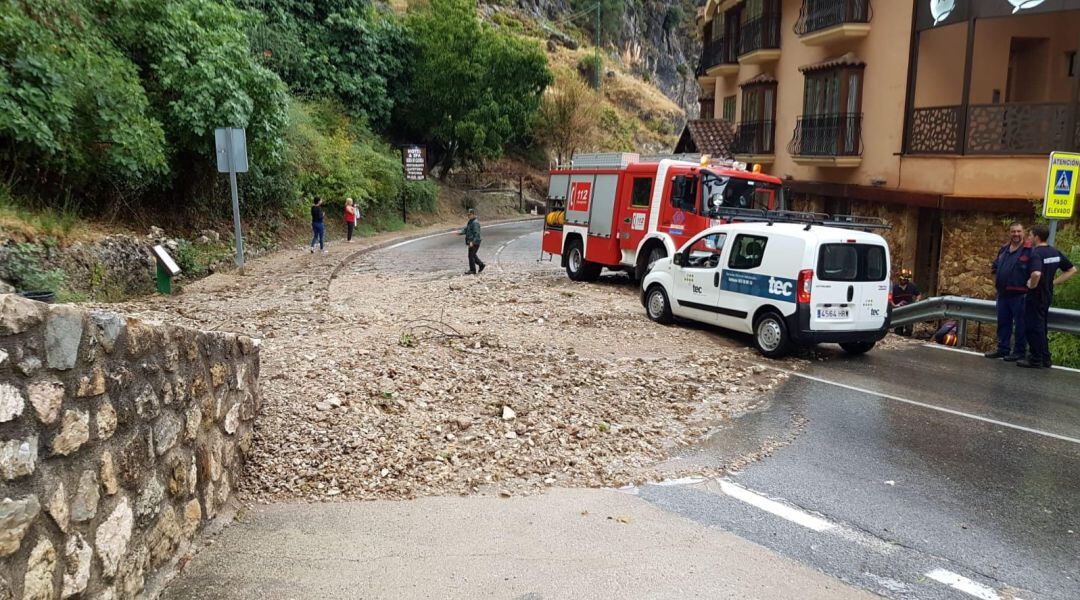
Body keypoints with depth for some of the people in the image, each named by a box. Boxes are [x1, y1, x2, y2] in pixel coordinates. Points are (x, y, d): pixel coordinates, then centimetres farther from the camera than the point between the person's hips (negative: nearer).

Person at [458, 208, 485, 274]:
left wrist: (472, 242, -30)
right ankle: (481, 265, 28)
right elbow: (465, 230, 17)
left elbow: (476, 233, -23)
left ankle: (472, 270, 4)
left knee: (471, 256, -5)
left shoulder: (475, 223, -16)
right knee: (473, 255, 17)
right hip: (471, 242, 10)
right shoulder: (470, 222, 15)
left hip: (474, 242, -10)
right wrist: (460, 233, 0)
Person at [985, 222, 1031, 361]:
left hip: (1020, 295, -7)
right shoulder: (1004, 249, 13)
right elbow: (994, 266, 27)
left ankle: (1019, 351, 8)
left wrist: (1029, 286, -15)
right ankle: (1002, 348, 21)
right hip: (1003, 294, 7)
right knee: (1003, 322, 13)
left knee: (1020, 324, 0)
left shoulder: (1029, 250, -10)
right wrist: (996, 281, 18)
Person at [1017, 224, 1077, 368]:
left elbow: (1036, 274, -37)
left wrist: (1032, 285, -18)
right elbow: (1072, 270, 15)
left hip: (1035, 296, -9)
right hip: (1048, 295, 9)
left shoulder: (1036, 253, -20)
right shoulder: (1055, 252, 7)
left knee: (1033, 327, -1)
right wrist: (1054, 282, 10)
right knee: (1041, 327, 17)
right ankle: (1045, 359, 23)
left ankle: (1036, 360, 3)